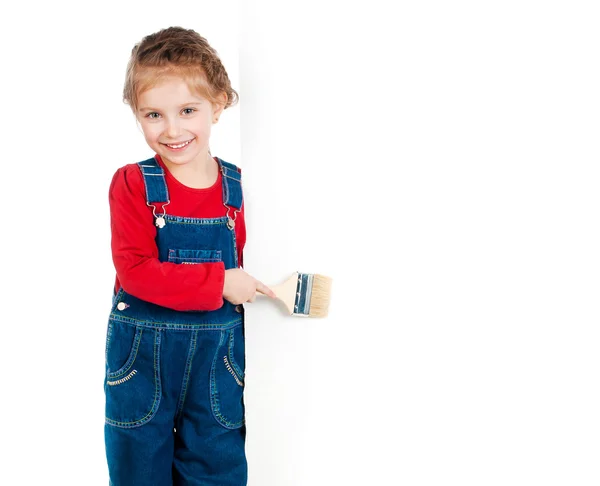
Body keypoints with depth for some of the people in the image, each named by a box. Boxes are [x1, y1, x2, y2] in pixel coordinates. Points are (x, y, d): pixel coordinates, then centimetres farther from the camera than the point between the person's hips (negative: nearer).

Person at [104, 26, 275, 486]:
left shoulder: (237, 188, -2)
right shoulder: (132, 185, -10)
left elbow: (240, 268, 7)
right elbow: (135, 272, -18)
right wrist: (218, 282, -22)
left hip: (218, 354, 2)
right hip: (141, 356, -2)